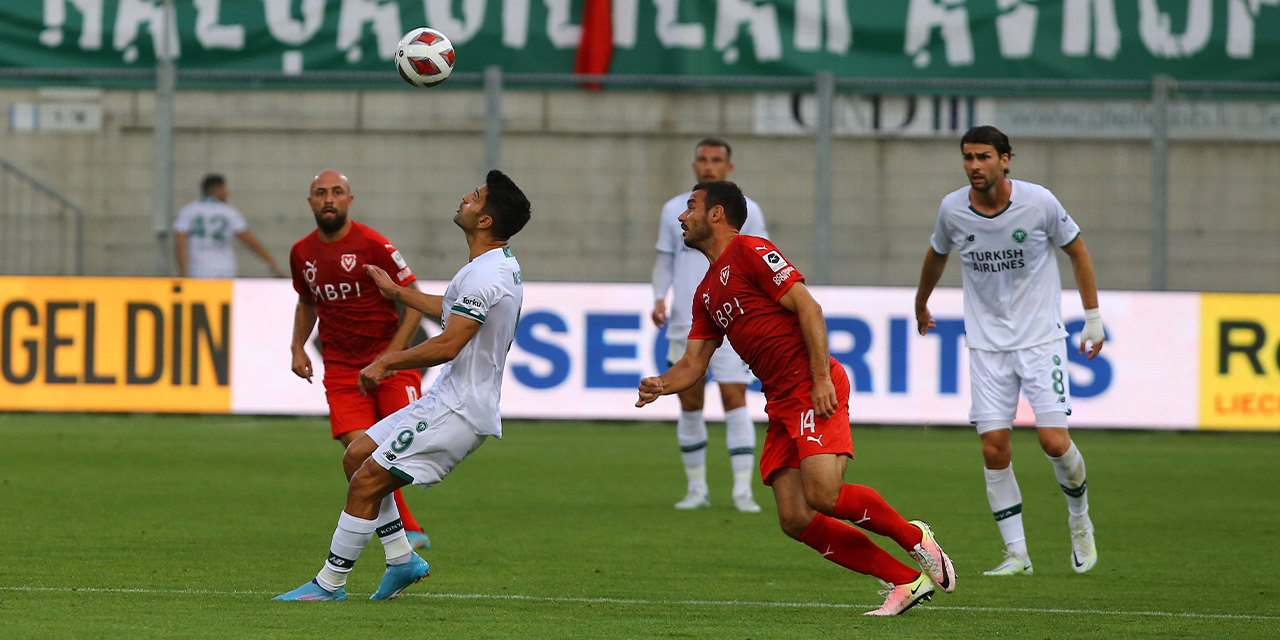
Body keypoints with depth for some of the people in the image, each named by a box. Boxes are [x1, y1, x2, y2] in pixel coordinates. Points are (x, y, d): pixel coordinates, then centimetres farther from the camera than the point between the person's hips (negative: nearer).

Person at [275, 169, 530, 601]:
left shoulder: (484, 276, -22)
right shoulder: (501, 265, 12)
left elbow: (446, 346, -25)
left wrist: (385, 363, -13)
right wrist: (396, 292, 37)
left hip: (458, 412, -10)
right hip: (446, 400, 10)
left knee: (367, 481, -9)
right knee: (357, 456, 13)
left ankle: (330, 583, -2)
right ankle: (402, 559, 16)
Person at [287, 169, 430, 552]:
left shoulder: (373, 245, -9)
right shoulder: (302, 253, 6)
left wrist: (391, 355, -15)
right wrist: (298, 347, 10)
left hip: (390, 361, -3)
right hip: (340, 367, 3)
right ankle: (408, 532, -3)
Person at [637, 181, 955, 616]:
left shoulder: (750, 252, -3)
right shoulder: (707, 293, 23)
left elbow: (808, 308, -11)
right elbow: (694, 362, 20)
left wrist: (821, 379, -19)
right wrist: (661, 384, -2)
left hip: (814, 388, -9)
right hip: (781, 403, 9)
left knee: (824, 496, -24)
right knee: (796, 520, -5)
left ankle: (913, 538, 1)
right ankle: (904, 582, -4)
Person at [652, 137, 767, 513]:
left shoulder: (746, 211, 3)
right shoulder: (674, 210, 9)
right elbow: (664, 260, 14)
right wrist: (659, 299, -2)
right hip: (684, 324, 3)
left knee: (735, 400, -11)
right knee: (690, 406, 4)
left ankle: (742, 490, -10)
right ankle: (697, 489, 14)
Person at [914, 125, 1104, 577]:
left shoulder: (1039, 203, -11)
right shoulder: (952, 209, -4)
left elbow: (1077, 251, 3)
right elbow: (937, 254, 17)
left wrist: (1093, 319, 4)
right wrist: (921, 304, 32)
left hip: (1041, 337, -2)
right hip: (986, 344, 2)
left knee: (1054, 442, -11)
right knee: (994, 448, -7)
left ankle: (1079, 519, 19)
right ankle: (1016, 553, 4)